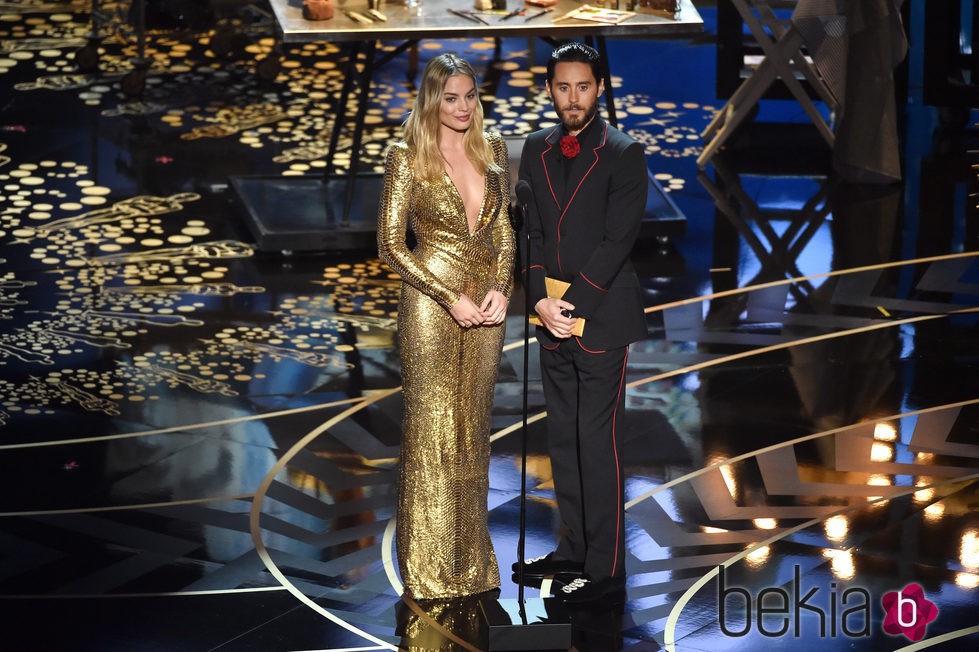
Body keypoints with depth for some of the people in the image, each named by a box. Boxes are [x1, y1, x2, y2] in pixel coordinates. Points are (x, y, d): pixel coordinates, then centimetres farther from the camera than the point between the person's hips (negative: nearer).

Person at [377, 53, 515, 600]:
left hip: (487, 305, 4)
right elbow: (391, 244, -9)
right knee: (432, 430, 1)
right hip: (432, 303, -4)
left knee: (473, 427, 11)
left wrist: (500, 287, -6)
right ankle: (432, 568, 11)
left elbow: (505, 230, 11)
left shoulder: (493, 152, 7)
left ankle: (471, 553, 22)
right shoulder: (408, 160, -7)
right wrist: (450, 298, -14)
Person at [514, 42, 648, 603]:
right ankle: (573, 550, 23)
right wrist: (541, 300, -7)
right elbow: (529, 230, 8)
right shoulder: (537, 150, 10)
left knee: (598, 442, -6)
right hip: (553, 317, 6)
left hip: (603, 318, -6)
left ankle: (606, 569, -1)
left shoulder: (624, 154, -6)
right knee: (562, 439, 12)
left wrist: (573, 306, -16)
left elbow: (618, 240, -12)